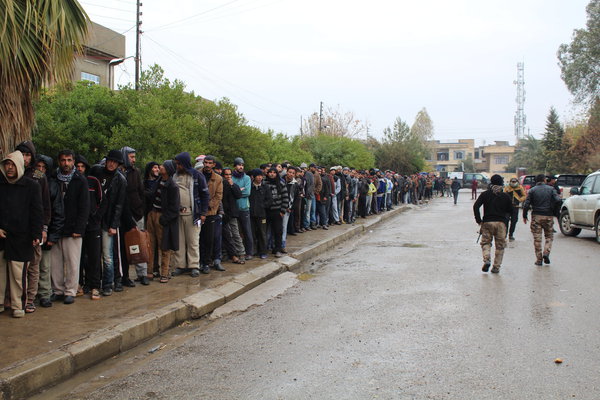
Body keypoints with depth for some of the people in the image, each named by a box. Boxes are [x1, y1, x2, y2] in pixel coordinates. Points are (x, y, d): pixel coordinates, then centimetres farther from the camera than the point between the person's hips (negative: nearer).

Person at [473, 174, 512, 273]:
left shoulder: (485, 194, 0)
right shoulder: (505, 196, 2)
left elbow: (476, 206, -9)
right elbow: (510, 210, 7)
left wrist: (478, 220, -2)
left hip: (487, 222, 0)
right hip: (501, 223, 0)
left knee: (486, 242, 10)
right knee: (500, 245, 8)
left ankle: (487, 260, -15)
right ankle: (496, 267, 7)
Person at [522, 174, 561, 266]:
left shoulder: (532, 190, 2)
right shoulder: (551, 189, 3)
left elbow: (526, 204, -4)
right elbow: (558, 200, -8)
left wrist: (524, 216, 5)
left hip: (536, 216, 0)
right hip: (548, 216, 0)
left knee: (537, 238, 3)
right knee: (549, 236, 15)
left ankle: (539, 259, 3)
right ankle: (546, 253, -5)